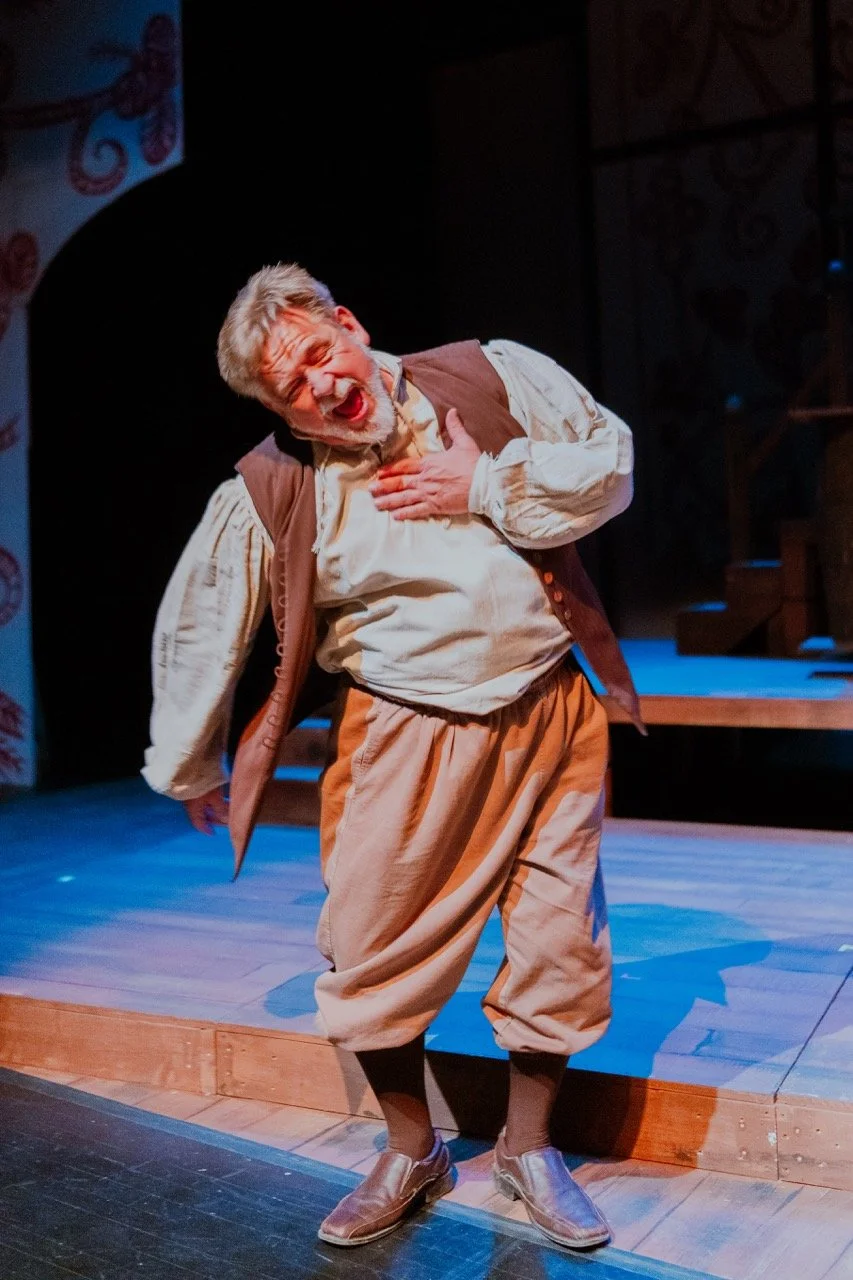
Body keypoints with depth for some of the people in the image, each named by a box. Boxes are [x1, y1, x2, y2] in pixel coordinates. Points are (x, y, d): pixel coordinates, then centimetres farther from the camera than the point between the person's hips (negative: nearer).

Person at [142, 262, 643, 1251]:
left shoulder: (496, 376, -4)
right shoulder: (265, 496, -8)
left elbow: (612, 462, 1)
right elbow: (195, 634, 2)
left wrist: (486, 487, -14)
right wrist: (193, 775, 12)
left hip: (550, 714, 1)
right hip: (404, 736, 0)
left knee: (558, 944, 7)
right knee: (372, 956, 3)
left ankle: (527, 1150, 32)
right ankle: (412, 1154, 30)